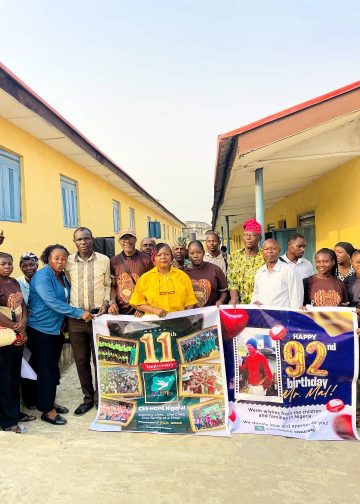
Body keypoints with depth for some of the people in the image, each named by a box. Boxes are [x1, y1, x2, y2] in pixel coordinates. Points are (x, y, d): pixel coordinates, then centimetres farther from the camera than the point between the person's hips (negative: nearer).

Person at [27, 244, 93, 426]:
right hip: (41, 329, -8)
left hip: (56, 329, 8)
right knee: (46, 369, -1)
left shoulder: (62, 276, 8)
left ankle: (50, 402, 30)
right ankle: (47, 410, 10)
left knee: (53, 368, 16)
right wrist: (79, 313, -27)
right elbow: (52, 302, -27)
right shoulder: (42, 276, -18)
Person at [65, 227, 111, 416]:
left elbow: (108, 285, 7)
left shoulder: (104, 260, -1)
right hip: (75, 317, 2)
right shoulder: (68, 261, 2)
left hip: (98, 315, -1)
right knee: (81, 360, 11)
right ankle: (88, 398, 27)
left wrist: (105, 303, -6)